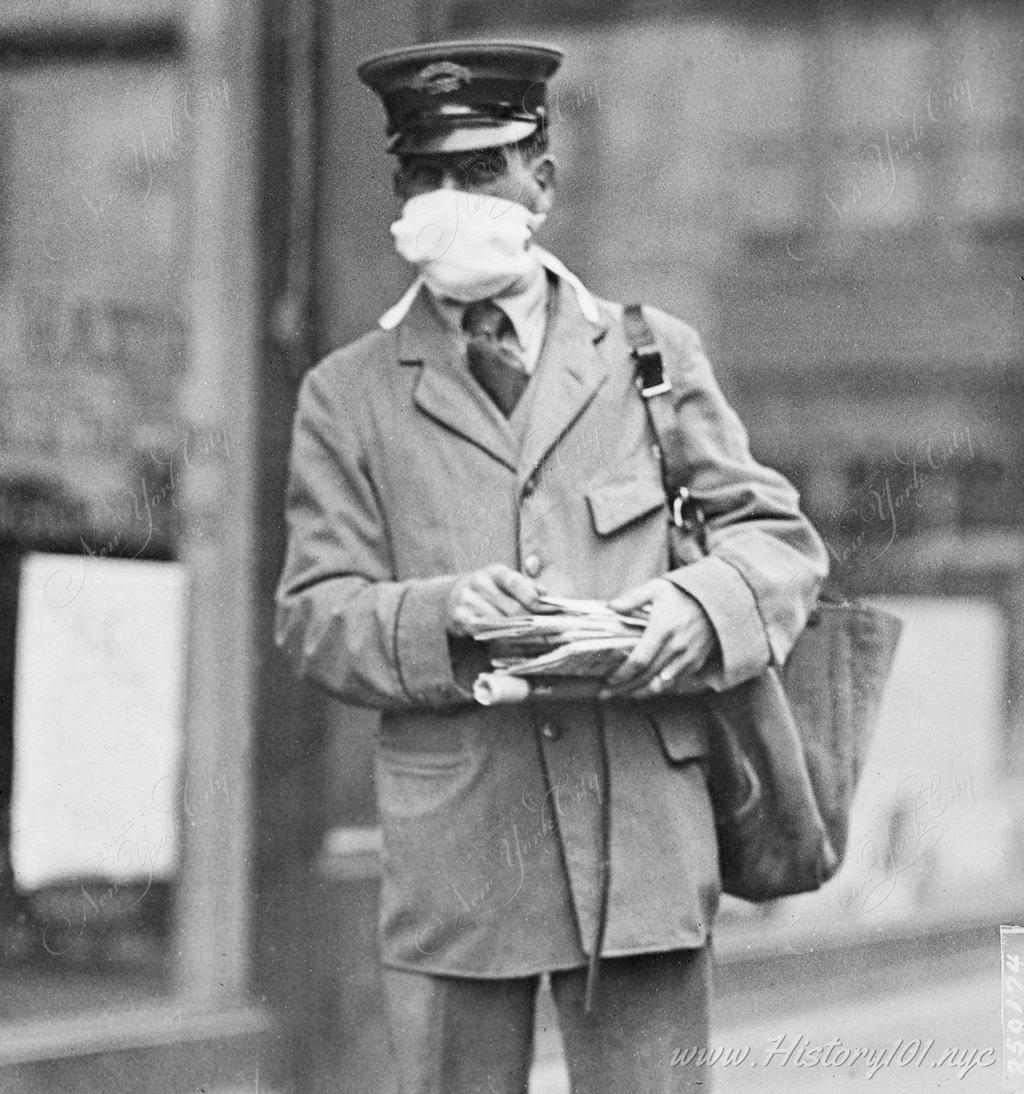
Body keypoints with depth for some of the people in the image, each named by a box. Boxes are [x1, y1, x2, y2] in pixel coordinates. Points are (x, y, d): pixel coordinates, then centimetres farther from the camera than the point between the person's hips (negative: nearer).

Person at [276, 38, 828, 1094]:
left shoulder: (653, 354, 12)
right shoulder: (348, 394, 10)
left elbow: (779, 536, 11)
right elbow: (313, 617, 4)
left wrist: (699, 603, -12)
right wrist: (442, 615, -17)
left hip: (645, 838, 0)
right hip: (450, 847, 0)